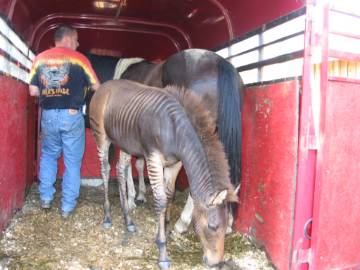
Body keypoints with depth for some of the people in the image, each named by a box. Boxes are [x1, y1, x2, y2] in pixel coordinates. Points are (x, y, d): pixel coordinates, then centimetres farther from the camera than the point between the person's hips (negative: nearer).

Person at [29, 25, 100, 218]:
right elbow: (96, 87, 0)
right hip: (72, 115, -3)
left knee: (48, 155, 23)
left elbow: (33, 91, 3)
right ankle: (67, 206, 13)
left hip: (48, 115, 3)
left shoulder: (40, 58, 5)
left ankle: (45, 197, 26)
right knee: (72, 161, 8)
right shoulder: (79, 58, -3)